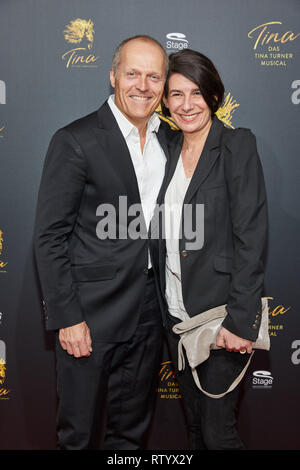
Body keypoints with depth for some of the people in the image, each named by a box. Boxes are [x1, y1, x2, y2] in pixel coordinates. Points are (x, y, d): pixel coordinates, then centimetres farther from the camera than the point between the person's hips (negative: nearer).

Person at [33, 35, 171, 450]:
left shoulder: (168, 139, 7)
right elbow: (49, 237, -13)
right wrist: (66, 318, -16)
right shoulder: (76, 140, -13)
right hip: (92, 311, -5)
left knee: (133, 429, 22)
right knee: (78, 433, 13)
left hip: (150, 310, 6)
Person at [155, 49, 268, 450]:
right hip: (176, 312, 6)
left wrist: (239, 320, -19)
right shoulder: (169, 149, 9)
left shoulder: (237, 144, -9)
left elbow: (251, 237, -16)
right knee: (194, 424, 19)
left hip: (221, 313, -6)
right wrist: (163, 304, 8)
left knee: (218, 431, 4)